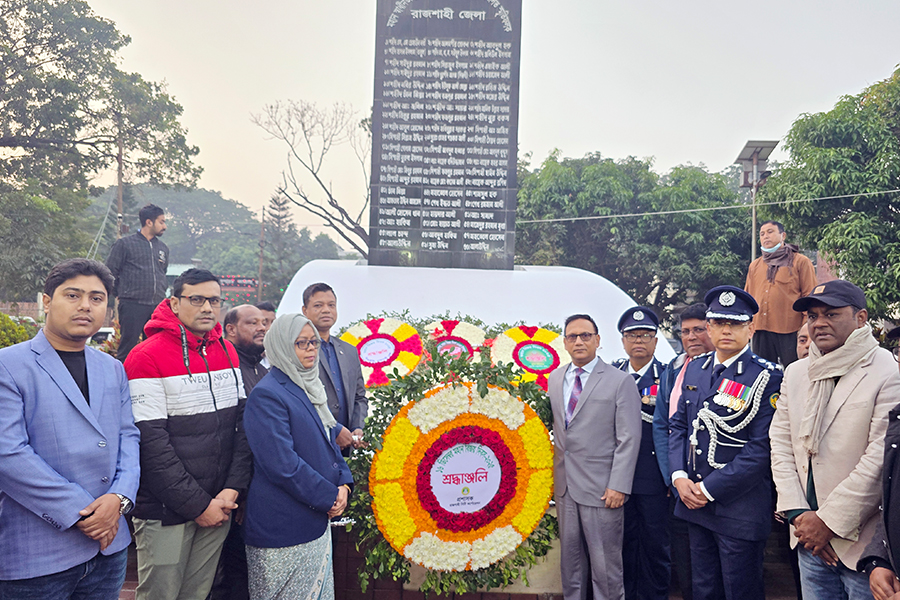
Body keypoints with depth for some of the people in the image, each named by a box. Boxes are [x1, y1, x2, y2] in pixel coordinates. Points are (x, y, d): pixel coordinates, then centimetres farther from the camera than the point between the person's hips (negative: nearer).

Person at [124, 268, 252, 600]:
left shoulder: (227, 352, 6)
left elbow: (243, 422, 5)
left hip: (217, 505, 5)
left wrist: (232, 489, -5)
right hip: (166, 511, -5)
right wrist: (198, 505, -14)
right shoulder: (147, 357, -12)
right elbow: (151, 443, -16)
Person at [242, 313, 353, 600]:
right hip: (283, 527, -8)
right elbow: (282, 464, -22)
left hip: (318, 519, 9)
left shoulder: (310, 388, 13)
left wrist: (344, 484, 1)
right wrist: (330, 496, -16)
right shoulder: (267, 395, -15)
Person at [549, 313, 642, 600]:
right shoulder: (555, 378, 10)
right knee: (570, 555, 15)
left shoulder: (620, 381, -6)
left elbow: (629, 439, -9)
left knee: (604, 562, 3)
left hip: (601, 487, -5)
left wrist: (618, 486, -14)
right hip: (565, 485, 5)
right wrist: (555, 475, 8)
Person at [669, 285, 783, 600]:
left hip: (740, 509, -5)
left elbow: (761, 448, -17)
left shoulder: (766, 378, -13)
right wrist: (679, 477, -4)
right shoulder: (695, 368, 6)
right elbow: (678, 424, 10)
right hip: (693, 501, 5)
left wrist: (708, 489, -16)